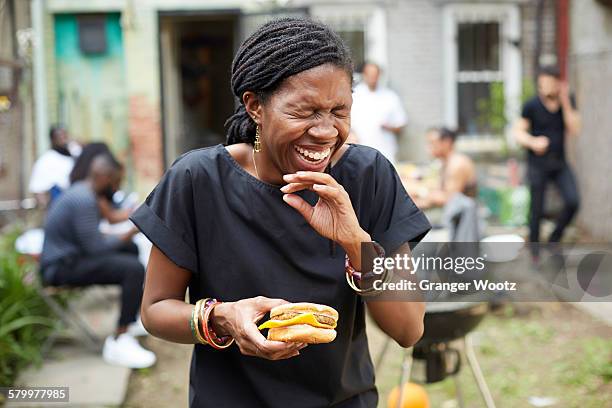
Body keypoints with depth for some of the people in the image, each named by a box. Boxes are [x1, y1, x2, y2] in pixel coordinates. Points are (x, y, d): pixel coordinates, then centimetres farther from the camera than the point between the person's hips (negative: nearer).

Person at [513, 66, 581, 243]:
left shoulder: (568, 101, 1)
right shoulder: (531, 105, -8)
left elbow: (574, 130, -7)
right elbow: (518, 132, -4)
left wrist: (565, 102, -16)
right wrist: (533, 142, -25)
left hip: (560, 163, 3)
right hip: (538, 164, -3)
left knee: (573, 202, -12)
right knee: (536, 210, 1)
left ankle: (554, 239, 11)